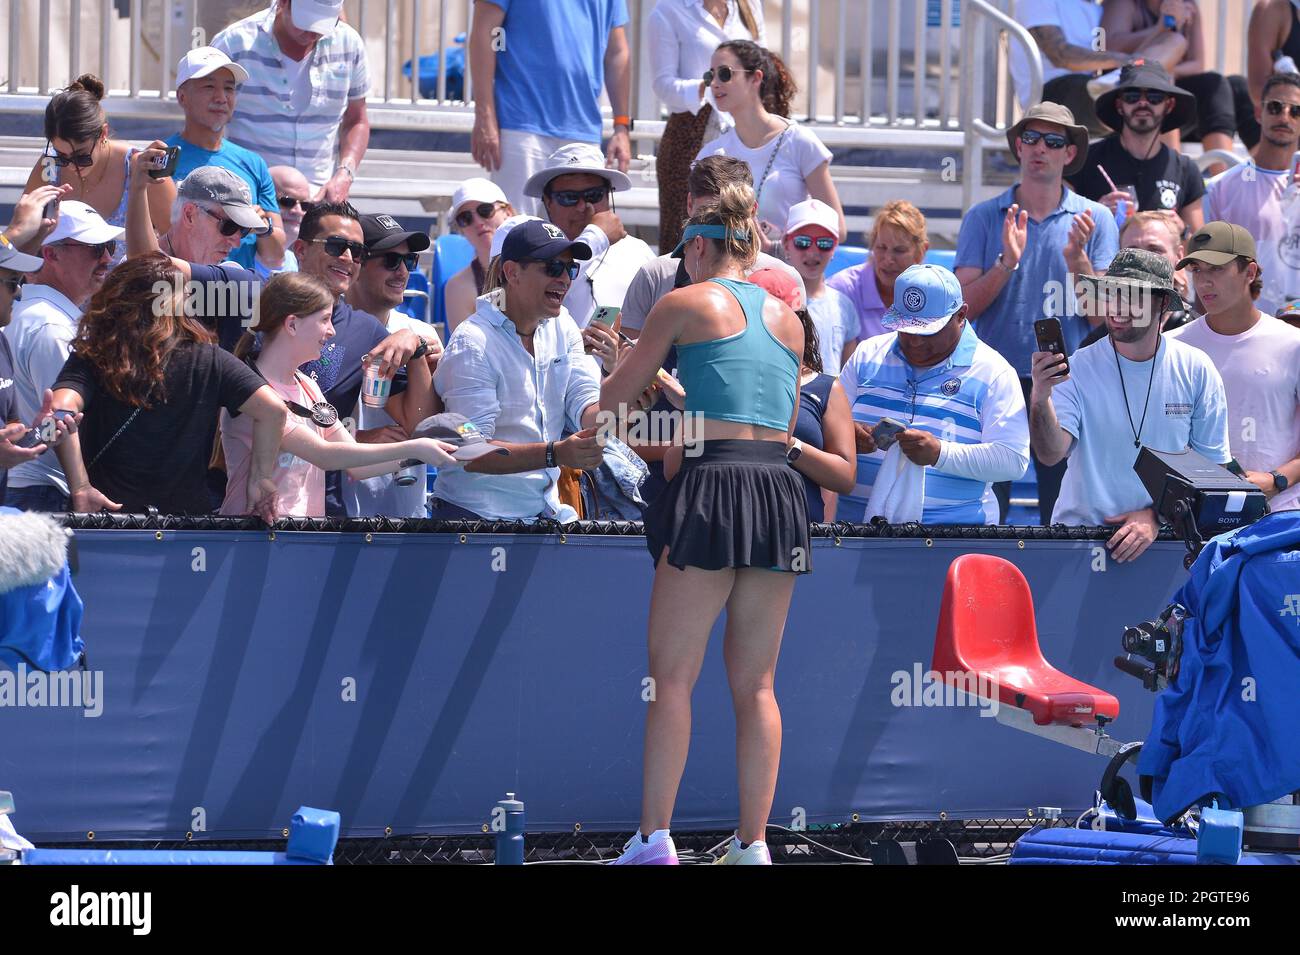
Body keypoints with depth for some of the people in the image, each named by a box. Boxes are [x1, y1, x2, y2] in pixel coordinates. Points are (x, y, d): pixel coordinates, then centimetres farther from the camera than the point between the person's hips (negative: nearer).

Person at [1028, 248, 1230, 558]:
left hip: (1165, 533, 1)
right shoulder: (1078, 368, -2)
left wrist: (1156, 516, -8)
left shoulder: (1195, 370, 2)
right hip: (1080, 530, -1)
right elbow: (1051, 454, -14)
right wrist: (1040, 399, -32)